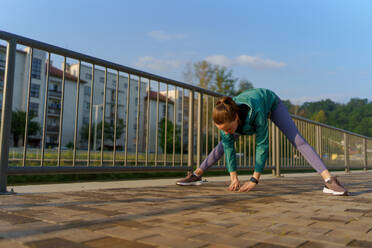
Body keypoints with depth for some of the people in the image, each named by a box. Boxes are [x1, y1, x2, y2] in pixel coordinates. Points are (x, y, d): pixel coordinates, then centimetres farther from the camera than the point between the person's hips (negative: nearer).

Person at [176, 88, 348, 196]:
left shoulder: (256, 111, -48)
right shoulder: (223, 117, -36)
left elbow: (262, 144, -40)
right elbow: (228, 146, -26)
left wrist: (254, 180, -37)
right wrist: (234, 177, -25)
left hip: (271, 103, -3)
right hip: (248, 107, 4)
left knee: (298, 140, -17)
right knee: (222, 145, 3)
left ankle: (329, 181, -18)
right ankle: (196, 175, 13)